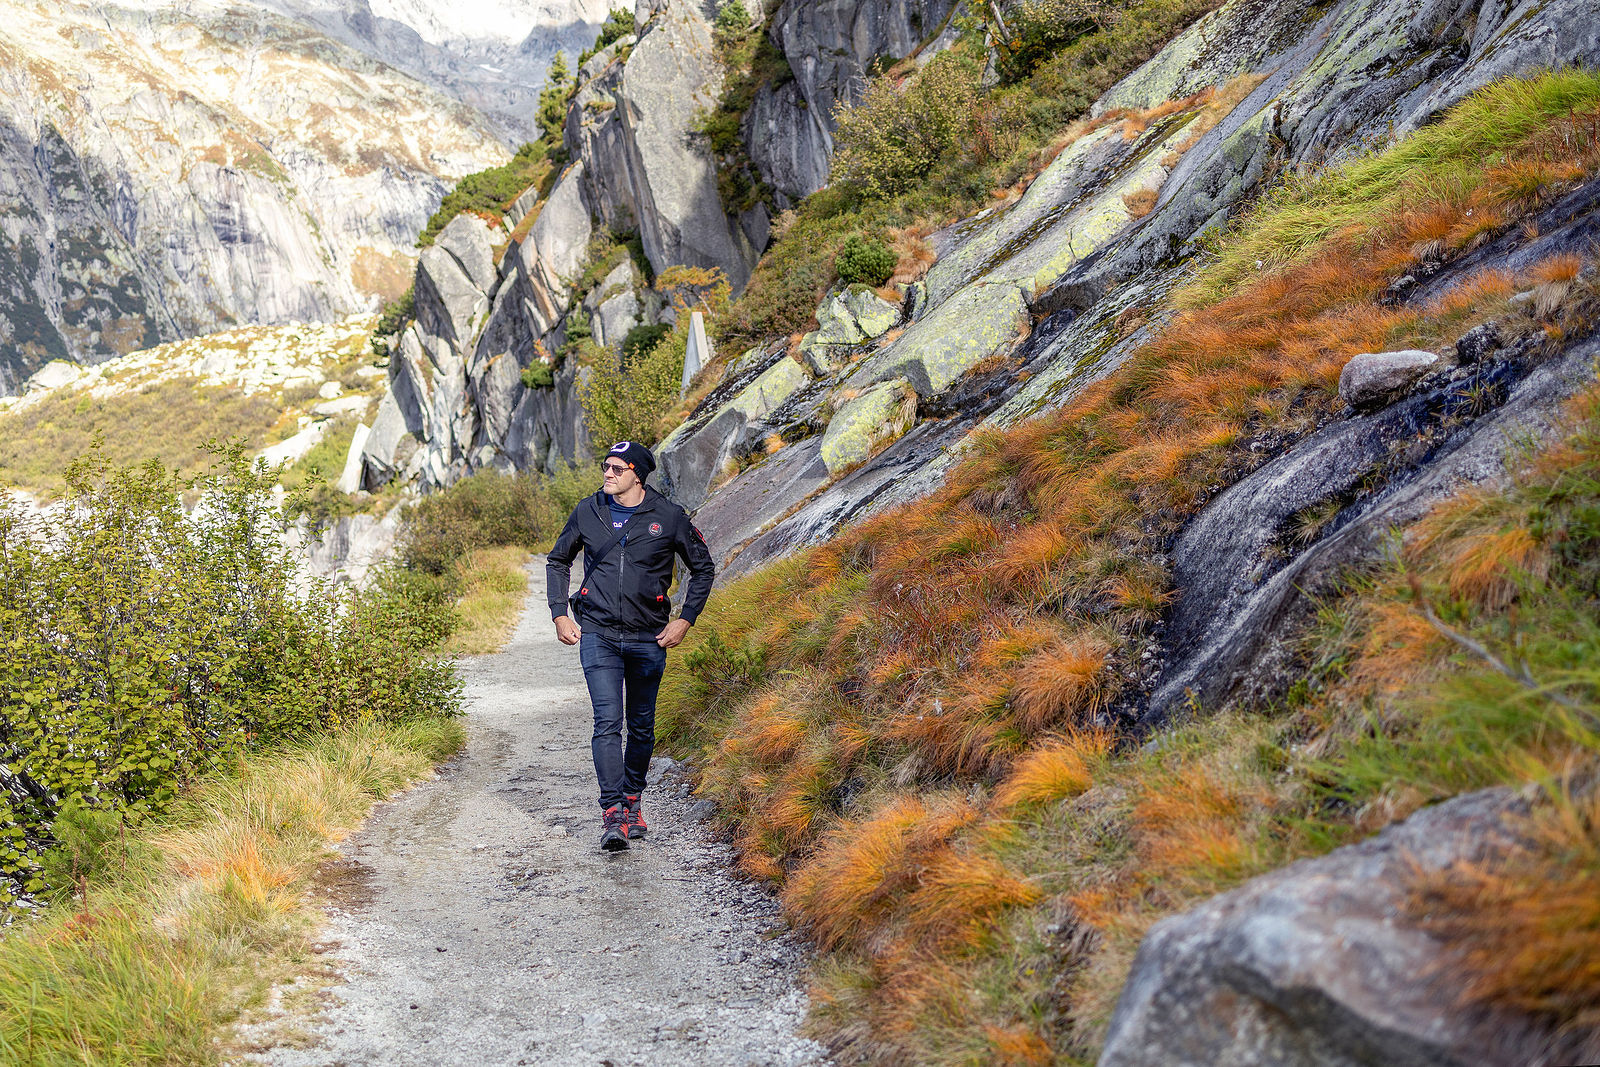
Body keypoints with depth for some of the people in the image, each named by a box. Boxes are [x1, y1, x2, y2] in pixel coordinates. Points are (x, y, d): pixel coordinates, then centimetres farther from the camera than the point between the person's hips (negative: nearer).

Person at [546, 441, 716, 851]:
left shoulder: (669, 517, -3)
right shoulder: (587, 512, 2)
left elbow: (703, 568, 8)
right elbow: (558, 560, 16)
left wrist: (685, 620, 1)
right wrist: (559, 614, 7)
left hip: (648, 637, 0)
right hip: (597, 634, 0)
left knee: (642, 725, 11)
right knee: (607, 722, -12)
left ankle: (632, 800, 30)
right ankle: (612, 815, -13)